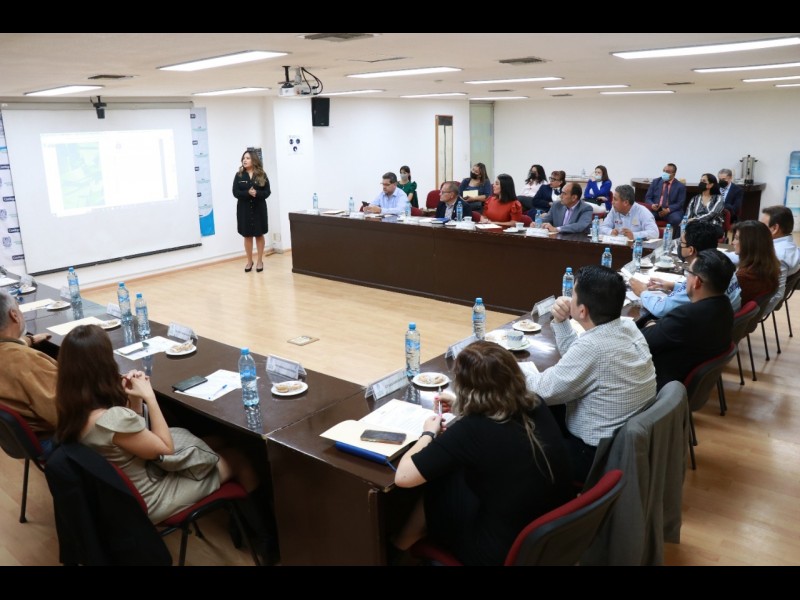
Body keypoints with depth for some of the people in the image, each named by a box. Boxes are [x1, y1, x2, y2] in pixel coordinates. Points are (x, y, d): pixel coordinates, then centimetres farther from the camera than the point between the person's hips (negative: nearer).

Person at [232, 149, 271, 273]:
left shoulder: (262, 175, 0)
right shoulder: (239, 175, 1)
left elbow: (267, 192, -4)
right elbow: (235, 192, -5)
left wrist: (256, 193, -22)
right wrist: (248, 193, -22)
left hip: (259, 209, -1)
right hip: (244, 209, 1)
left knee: (259, 235, 6)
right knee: (247, 236, 7)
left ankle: (260, 261, 16)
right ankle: (249, 261, 19)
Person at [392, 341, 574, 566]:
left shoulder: (472, 430, -27)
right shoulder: (536, 406, -8)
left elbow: (403, 477, -20)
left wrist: (429, 434, -5)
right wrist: (462, 407, 17)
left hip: (506, 552, -6)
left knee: (437, 488, 15)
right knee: (457, 473, 20)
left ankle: (397, 548, 38)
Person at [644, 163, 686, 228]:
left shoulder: (680, 186, 6)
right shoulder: (655, 182, 14)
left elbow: (680, 203, 0)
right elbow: (648, 198, 10)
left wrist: (668, 210, -18)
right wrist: (652, 205, -13)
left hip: (671, 211, -1)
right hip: (655, 209, 2)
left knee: (676, 219, -35)